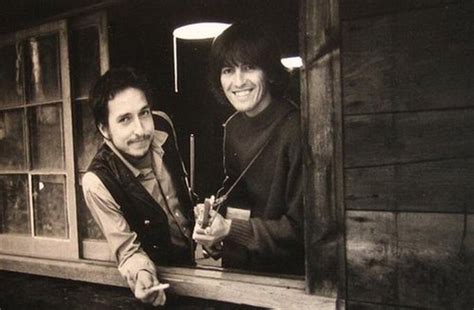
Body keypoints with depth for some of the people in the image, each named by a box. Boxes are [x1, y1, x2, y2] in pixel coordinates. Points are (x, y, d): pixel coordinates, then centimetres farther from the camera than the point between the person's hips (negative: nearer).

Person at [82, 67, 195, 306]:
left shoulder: (162, 125, -16)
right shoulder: (97, 182, -29)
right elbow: (128, 250, -18)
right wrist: (142, 276, -36)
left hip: (196, 251, 2)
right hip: (161, 273, -1)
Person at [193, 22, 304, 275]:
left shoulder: (295, 130, -18)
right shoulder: (233, 126, 4)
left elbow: (302, 225, -16)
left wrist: (230, 229, -20)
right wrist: (213, 209, -1)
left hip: (284, 271, -5)